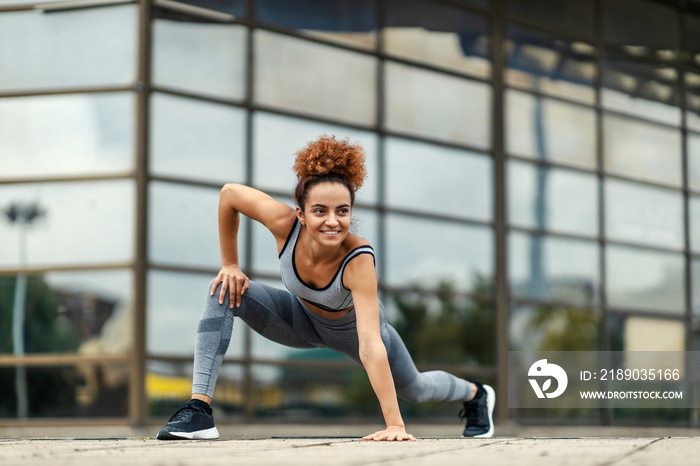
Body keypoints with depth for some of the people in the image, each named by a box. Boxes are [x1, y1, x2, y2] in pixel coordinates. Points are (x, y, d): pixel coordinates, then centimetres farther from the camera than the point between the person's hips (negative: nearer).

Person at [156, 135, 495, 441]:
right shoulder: (285, 224, -37)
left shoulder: (359, 259, -43)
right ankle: (199, 408, -24)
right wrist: (230, 265, -15)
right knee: (224, 293, -24)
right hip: (303, 319, 2)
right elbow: (229, 193, -18)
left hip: (352, 325, -2)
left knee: (415, 389, 20)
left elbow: (371, 347, -49)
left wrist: (395, 425, -53)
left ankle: (475, 394, 55)